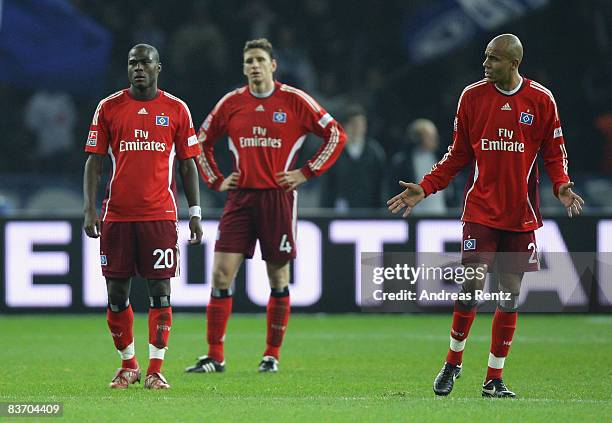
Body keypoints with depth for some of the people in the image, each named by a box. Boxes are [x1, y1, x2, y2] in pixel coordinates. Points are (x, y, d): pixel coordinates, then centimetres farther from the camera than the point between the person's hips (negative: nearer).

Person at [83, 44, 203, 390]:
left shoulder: (177, 109, 5)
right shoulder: (109, 108, 5)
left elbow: (188, 164, 9)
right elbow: (95, 162, 6)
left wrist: (195, 213, 3)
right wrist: (90, 209, -4)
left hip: (160, 214, -1)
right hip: (117, 215, 1)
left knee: (160, 291, -6)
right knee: (116, 292, 3)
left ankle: (155, 370, -3)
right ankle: (128, 364, 19)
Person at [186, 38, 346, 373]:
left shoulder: (294, 101, -1)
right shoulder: (231, 103, 7)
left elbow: (336, 134, 2)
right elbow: (202, 141, 21)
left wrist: (306, 172, -3)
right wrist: (216, 180, 10)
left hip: (279, 198, -2)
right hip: (240, 197, 2)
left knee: (278, 279, 4)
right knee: (221, 273, -6)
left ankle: (272, 355, 14)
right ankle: (214, 356, -2)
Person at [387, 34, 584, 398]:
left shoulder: (541, 100, 0)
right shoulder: (472, 96, 2)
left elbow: (555, 152, 6)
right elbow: (458, 155, 8)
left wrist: (563, 187, -13)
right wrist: (424, 189, 0)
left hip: (521, 214, 1)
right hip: (480, 211, -1)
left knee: (511, 296, 2)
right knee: (472, 286, -9)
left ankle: (495, 378, 10)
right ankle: (453, 362, 11)